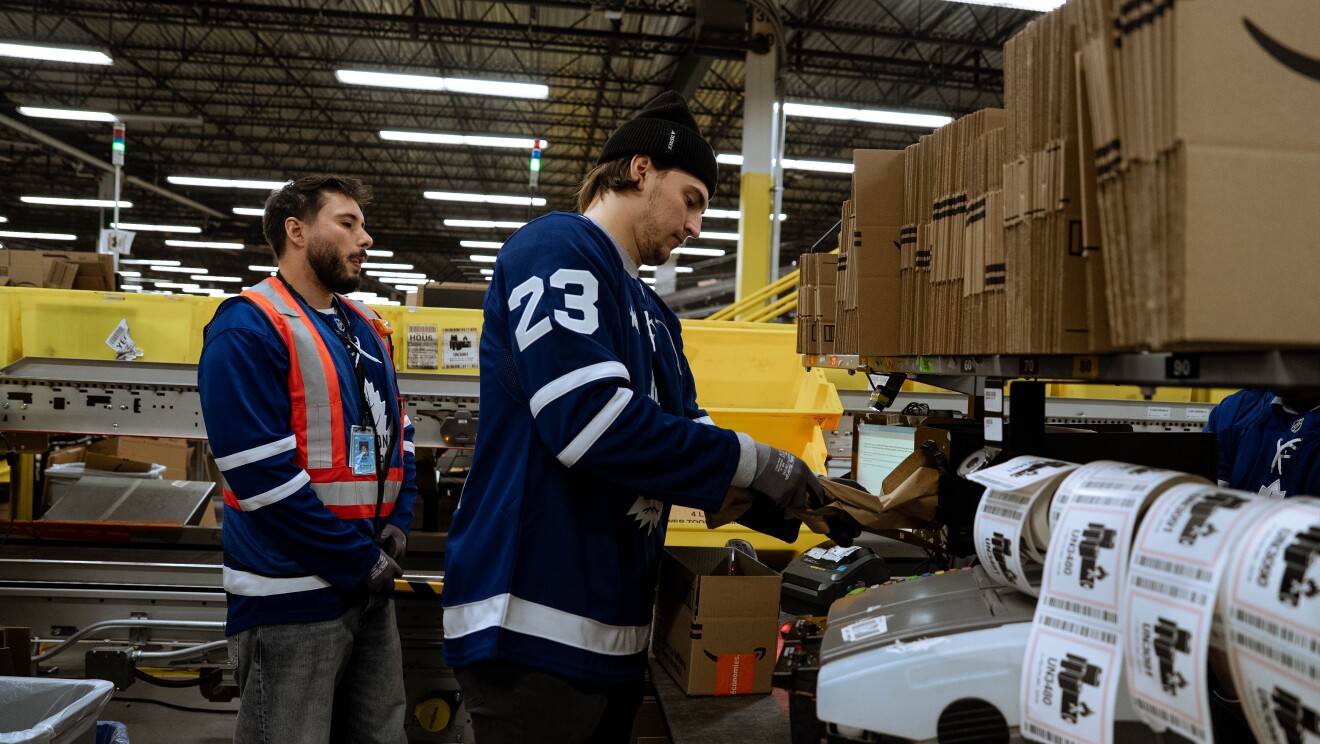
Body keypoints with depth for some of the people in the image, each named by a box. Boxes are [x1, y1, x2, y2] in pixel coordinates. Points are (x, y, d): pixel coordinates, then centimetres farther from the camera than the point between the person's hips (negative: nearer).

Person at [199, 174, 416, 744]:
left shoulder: (367, 328, 13)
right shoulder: (248, 330, -12)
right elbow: (262, 474, -19)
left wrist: (396, 525, 1)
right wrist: (360, 562, -15)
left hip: (371, 589, 8)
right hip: (292, 595, -8)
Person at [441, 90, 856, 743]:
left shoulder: (653, 313, 19)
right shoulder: (557, 248, -10)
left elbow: (687, 430, 18)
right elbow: (589, 419, -24)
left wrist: (785, 504, 2)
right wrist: (749, 462, -15)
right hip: (536, 625, -9)